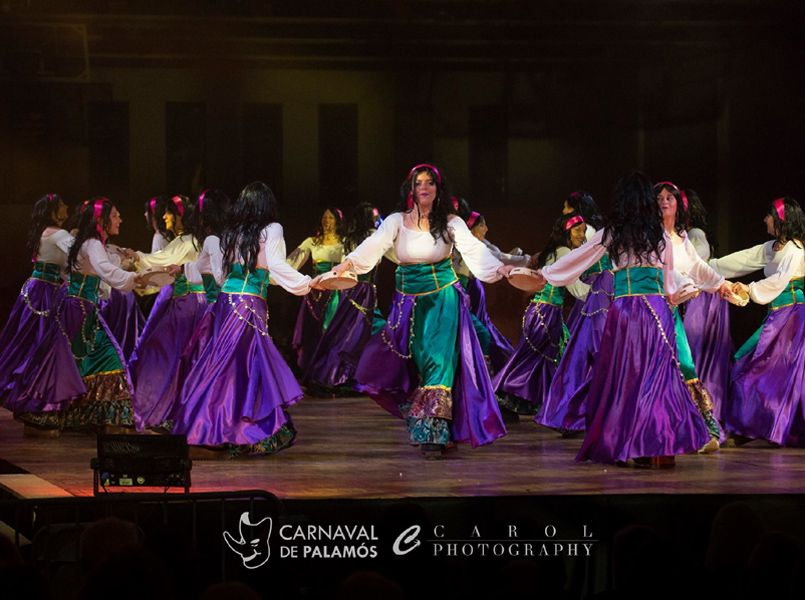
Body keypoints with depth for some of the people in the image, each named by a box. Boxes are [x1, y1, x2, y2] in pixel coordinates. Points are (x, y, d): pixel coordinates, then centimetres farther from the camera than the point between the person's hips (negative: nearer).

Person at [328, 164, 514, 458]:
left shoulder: (450, 222, 0)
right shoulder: (397, 222, 1)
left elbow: (472, 247, -14)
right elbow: (374, 244, -14)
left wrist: (499, 268, -32)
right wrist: (347, 263, -32)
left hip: (443, 297, -2)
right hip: (409, 299, 2)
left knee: (438, 359, -11)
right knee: (415, 363, 3)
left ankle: (433, 433, -11)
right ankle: (420, 427, 19)